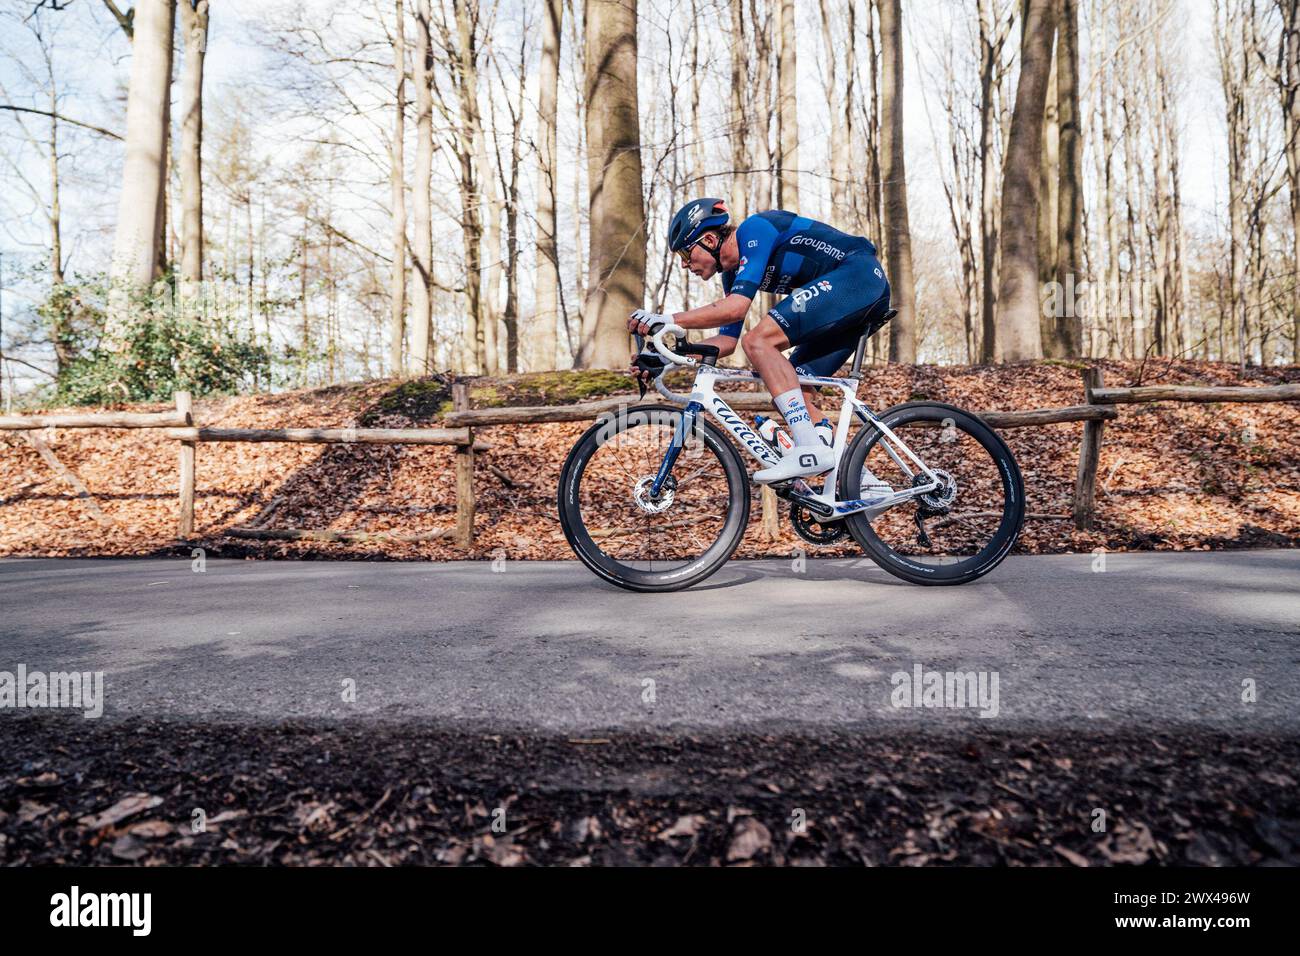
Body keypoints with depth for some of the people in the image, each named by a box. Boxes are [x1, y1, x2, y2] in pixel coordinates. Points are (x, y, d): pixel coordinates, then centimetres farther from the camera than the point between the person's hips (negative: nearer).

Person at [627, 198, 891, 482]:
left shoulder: (754, 230, -12)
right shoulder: (734, 271, 15)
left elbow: (736, 308, -25)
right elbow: (727, 341, 16)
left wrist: (667, 320, -24)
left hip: (859, 271, -10)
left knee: (758, 340, -20)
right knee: (796, 389, 4)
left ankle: (810, 450, -26)